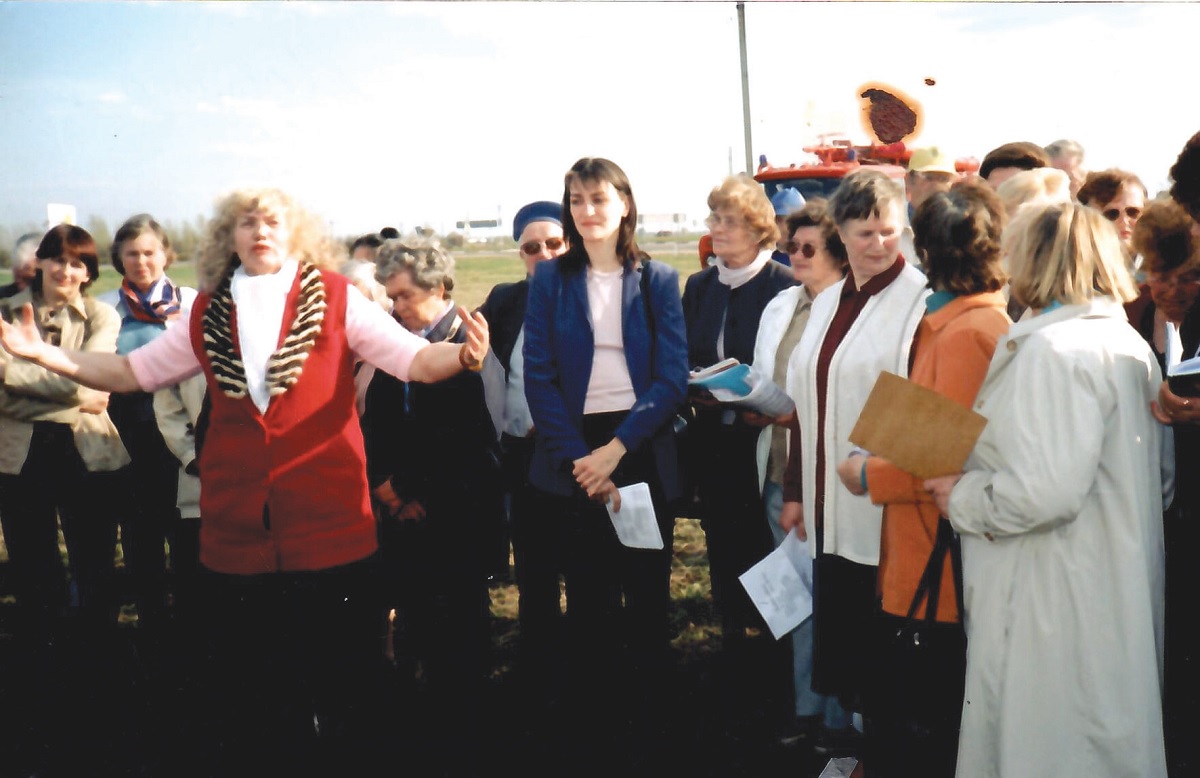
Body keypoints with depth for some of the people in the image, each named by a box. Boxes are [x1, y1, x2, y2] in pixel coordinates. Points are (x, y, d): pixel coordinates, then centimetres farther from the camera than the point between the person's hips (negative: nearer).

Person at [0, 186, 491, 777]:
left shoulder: (335, 300, -1)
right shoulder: (209, 314, 8)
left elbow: (414, 359, -9)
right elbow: (130, 372, 12)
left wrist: (465, 355, -29)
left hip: (328, 523, -2)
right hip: (237, 527, 3)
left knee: (336, 662, 7)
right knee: (244, 670, 14)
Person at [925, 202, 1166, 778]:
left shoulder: (1052, 349, -18)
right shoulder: (1126, 344, 11)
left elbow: (1045, 490, -28)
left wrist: (963, 499, -11)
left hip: (1058, 604, -10)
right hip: (1118, 595, 10)